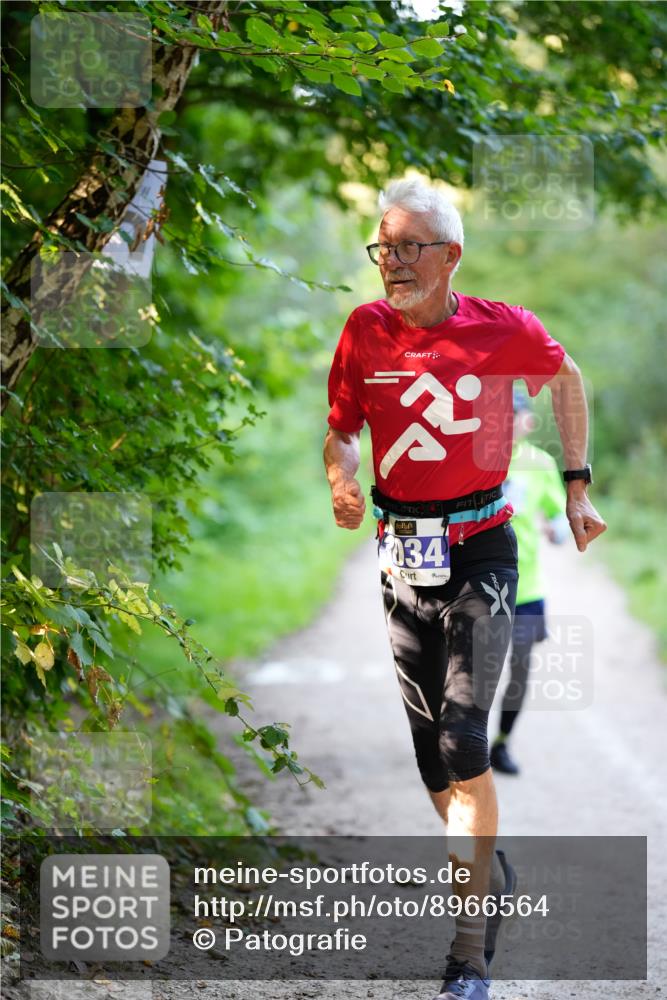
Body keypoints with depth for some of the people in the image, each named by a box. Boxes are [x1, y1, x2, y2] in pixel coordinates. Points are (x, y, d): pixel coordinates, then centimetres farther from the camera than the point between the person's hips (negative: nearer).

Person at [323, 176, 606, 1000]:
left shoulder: (504, 330, -8)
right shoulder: (365, 330, -3)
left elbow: (566, 377, 12)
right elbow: (340, 430, 5)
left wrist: (577, 486, 11)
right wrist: (343, 484, -17)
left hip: (480, 552, -3)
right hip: (402, 554, 4)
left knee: (462, 746, -13)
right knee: (430, 754, 9)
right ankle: (489, 876, 34)